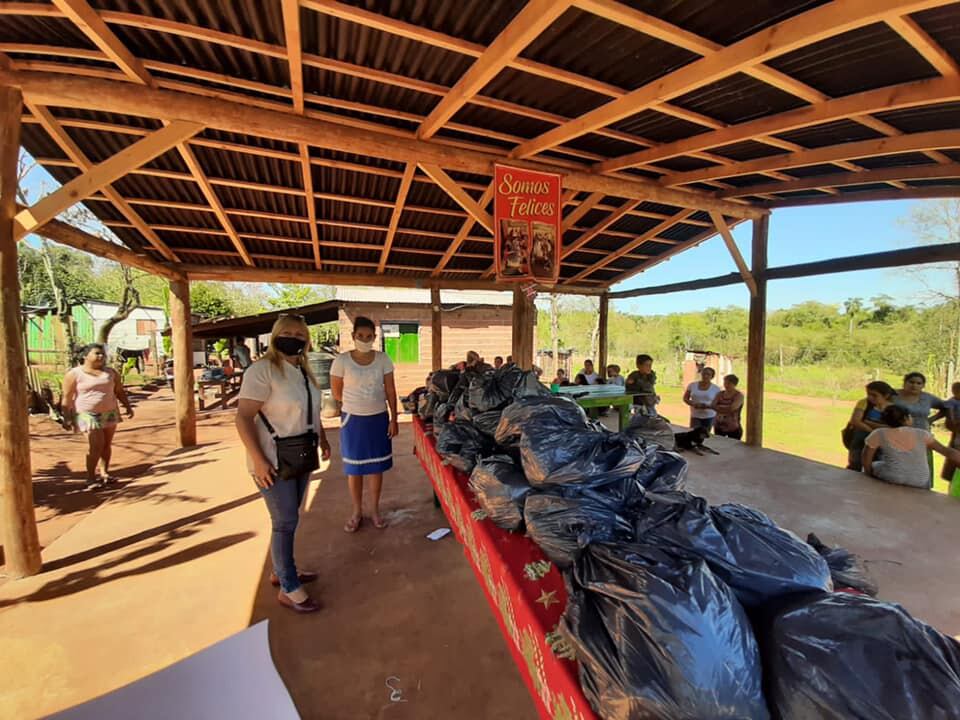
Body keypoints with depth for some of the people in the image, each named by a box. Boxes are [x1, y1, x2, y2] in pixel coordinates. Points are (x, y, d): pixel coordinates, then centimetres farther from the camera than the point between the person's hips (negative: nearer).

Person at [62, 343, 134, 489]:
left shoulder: (111, 372, 7)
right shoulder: (74, 374, -5)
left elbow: (120, 391, 11)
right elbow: (67, 397, -7)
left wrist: (128, 407, 3)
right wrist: (66, 418, -11)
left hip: (109, 413, 4)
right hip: (88, 415, -4)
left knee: (107, 444, 8)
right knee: (96, 445, -10)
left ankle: (105, 473, 19)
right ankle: (91, 478, 1)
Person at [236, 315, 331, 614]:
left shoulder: (303, 370, 7)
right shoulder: (262, 370, -17)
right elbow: (243, 418, -20)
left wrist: (323, 439, 18)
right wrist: (258, 460, -23)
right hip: (274, 461, -7)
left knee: (288, 519, 18)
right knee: (285, 522, 1)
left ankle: (281, 571, 37)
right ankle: (289, 589, 17)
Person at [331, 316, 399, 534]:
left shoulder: (383, 359, -5)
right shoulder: (342, 360, -10)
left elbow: (391, 391, -3)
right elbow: (337, 393, 0)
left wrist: (394, 419, -5)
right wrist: (356, 403, 7)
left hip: (378, 418, 1)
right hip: (353, 420, -1)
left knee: (377, 466, 11)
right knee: (354, 468, 9)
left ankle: (376, 510, 28)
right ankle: (357, 512, 28)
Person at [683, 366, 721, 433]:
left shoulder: (716, 389, -2)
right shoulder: (692, 385, 2)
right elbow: (685, 398, 7)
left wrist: (707, 406, -19)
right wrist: (693, 404, -13)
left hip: (709, 417, -1)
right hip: (695, 416, 1)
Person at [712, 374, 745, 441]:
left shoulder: (739, 395, -7)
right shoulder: (720, 394, 6)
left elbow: (731, 408, -22)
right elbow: (712, 405, -6)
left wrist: (718, 407, -14)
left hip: (733, 428, -4)